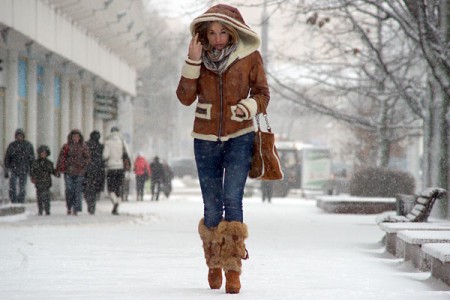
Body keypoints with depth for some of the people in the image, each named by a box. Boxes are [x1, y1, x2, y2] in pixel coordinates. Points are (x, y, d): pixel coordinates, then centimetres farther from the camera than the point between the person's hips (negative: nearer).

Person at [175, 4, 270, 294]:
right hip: (206, 140, 2)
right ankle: (214, 262, 24)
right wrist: (192, 62, -16)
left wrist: (250, 105, -20)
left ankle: (233, 270, -14)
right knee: (212, 207, 5)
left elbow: (262, 93, 2)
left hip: (239, 138, -2)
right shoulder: (201, 56, 1)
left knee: (232, 200, -15)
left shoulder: (250, 57, -4)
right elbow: (186, 97, -5)